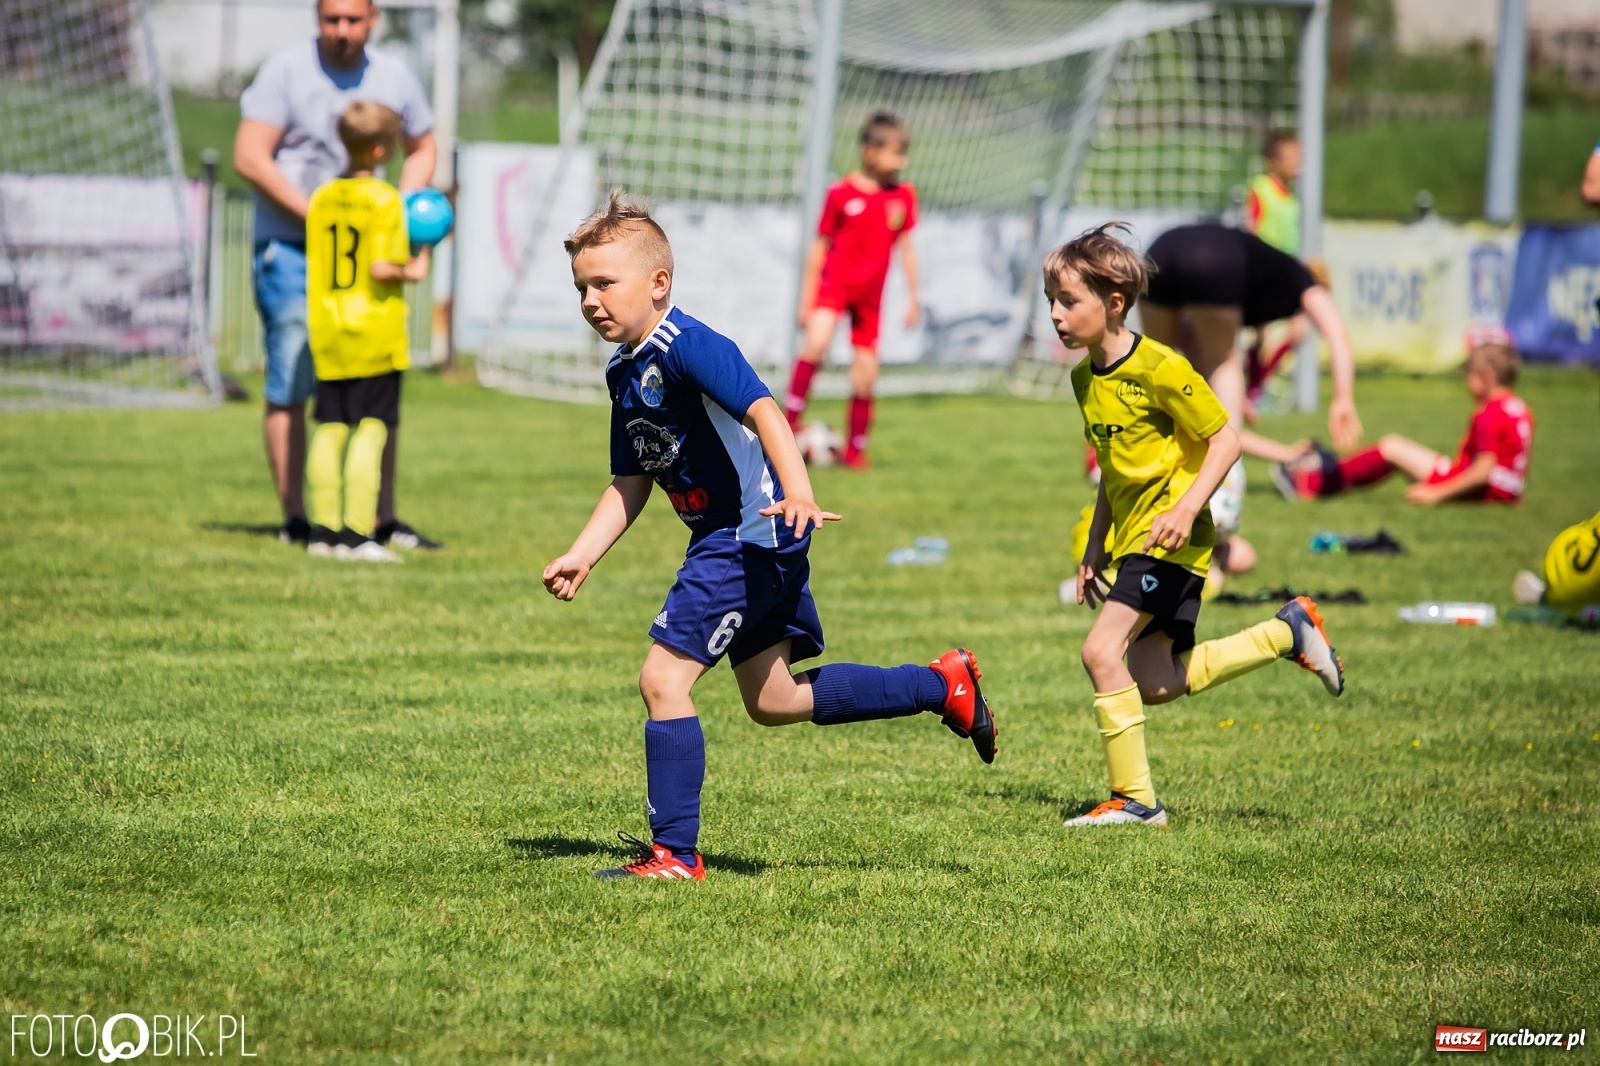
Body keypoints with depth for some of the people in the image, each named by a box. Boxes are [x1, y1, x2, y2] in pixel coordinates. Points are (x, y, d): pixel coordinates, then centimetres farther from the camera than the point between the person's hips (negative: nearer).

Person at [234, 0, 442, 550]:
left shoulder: (394, 79, 6)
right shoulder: (286, 70, -8)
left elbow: (422, 147, 23)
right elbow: (249, 156, -13)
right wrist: (316, 216, -17)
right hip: (289, 250, -4)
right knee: (289, 389, -3)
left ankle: (383, 519, 10)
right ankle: (294, 519, 5)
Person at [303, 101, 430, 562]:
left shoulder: (322, 198, 10)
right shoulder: (384, 200, -10)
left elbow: (317, 264, 14)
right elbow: (379, 268, -18)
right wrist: (410, 271, 1)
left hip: (327, 335, 6)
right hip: (375, 335, -6)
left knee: (330, 429, 9)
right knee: (370, 429, -5)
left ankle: (324, 528, 9)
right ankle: (356, 532, -10)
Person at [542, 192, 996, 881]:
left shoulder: (686, 346, -18)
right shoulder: (623, 372, 10)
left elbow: (762, 411, -31)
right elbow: (629, 485, 16)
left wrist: (796, 490, -46)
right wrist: (580, 557, 6)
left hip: (753, 535, -10)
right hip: (729, 541, 10)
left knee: (663, 678, -12)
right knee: (772, 701, 18)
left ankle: (674, 854, -7)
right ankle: (943, 685, 28)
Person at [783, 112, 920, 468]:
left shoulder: (903, 197, 3)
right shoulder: (841, 194, -7)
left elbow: (906, 247, 11)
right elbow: (819, 247, 0)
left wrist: (913, 299, 11)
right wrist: (806, 300, 0)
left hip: (870, 293, 4)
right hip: (834, 282, -4)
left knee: (866, 372, 4)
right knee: (817, 342, -28)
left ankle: (855, 449, 19)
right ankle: (789, 422, -18)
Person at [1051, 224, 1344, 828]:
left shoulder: (1160, 368, -15)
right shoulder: (1085, 379, 10)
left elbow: (1225, 439, -12)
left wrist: (1187, 509, -23)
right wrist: (1093, 550, 18)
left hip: (1170, 537, -9)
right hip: (1131, 539, 9)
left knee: (1102, 650, -18)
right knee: (1153, 684, 6)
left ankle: (1134, 799, -10)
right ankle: (1288, 632, 21)